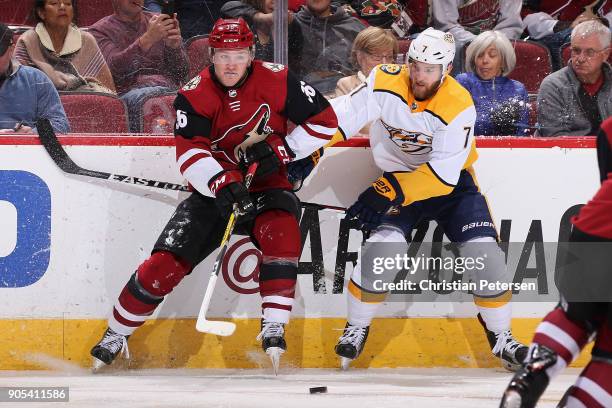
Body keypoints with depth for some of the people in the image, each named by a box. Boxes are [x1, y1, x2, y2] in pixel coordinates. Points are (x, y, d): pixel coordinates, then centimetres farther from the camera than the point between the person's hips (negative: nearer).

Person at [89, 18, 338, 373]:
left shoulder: (276, 81, -10)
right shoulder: (195, 95, -11)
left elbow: (325, 119, -4)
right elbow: (190, 154, -23)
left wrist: (280, 150, -14)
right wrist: (227, 184, -39)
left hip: (265, 182, 0)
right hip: (213, 188, 0)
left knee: (281, 232, -34)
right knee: (166, 262, -8)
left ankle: (274, 328, -29)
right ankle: (117, 334, 12)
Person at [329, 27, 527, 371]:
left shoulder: (459, 105, -24)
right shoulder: (385, 83, -18)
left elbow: (443, 174, -28)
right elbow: (342, 115, -17)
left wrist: (391, 191, -36)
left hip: (450, 182, 0)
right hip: (398, 180, 1)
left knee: (484, 251, -13)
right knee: (383, 243, -21)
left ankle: (500, 335, 8)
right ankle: (356, 328, 0)